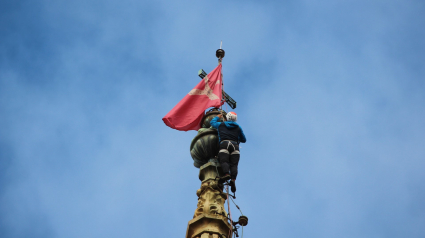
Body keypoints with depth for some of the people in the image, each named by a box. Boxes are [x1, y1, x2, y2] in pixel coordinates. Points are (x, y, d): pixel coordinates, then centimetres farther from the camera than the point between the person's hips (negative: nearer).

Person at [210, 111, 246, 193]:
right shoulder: (238, 127, 25)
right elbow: (244, 140, 31)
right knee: (234, 164, -9)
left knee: (224, 161, -15)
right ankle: (233, 179, -30)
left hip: (224, 144, -1)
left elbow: (212, 122, 41)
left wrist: (217, 117, 59)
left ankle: (226, 173, -43)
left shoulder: (221, 125, 22)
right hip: (235, 145, 1)